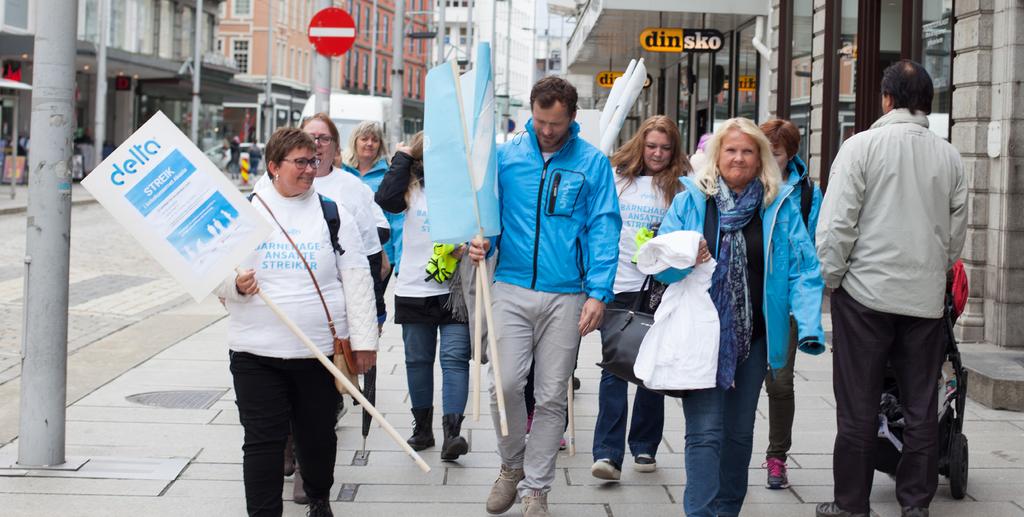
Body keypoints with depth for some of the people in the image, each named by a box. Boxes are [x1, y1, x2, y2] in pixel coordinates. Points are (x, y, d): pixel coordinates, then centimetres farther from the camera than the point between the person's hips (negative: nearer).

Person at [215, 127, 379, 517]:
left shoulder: (333, 215, 5)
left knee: (318, 437, 13)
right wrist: (236, 285, -17)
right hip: (257, 352, -1)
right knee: (263, 441, -3)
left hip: (321, 350, 1)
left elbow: (357, 280, 5)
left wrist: (364, 340, 0)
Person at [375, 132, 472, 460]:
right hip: (414, 288, 2)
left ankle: (452, 431, -13)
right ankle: (422, 427, 23)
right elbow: (386, 199, -14)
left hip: (456, 289, -2)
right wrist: (402, 158, -7)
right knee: (418, 358, 11)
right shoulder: (412, 186, 5)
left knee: (454, 357, -9)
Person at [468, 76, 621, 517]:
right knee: (505, 383, -10)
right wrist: (481, 242, -10)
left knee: (552, 397, 4)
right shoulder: (505, 155, 5)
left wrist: (598, 292, -9)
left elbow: (604, 229, 0)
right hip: (512, 288, 1)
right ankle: (512, 464, 17)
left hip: (565, 295, 0)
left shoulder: (592, 162, 1)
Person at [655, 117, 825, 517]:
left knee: (739, 431, 15)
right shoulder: (690, 200, 0)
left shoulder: (781, 206, 3)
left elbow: (803, 270, -3)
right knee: (705, 431, -9)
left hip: (753, 337, 3)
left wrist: (809, 326, -15)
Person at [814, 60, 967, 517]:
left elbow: (837, 223, -10)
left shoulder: (861, 146, -7)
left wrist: (830, 277, 0)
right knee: (921, 407, 11)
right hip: (927, 299, 3)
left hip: (866, 294, -3)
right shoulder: (948, 156, 5)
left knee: (858, 407, 4)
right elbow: (957, 231, 11)